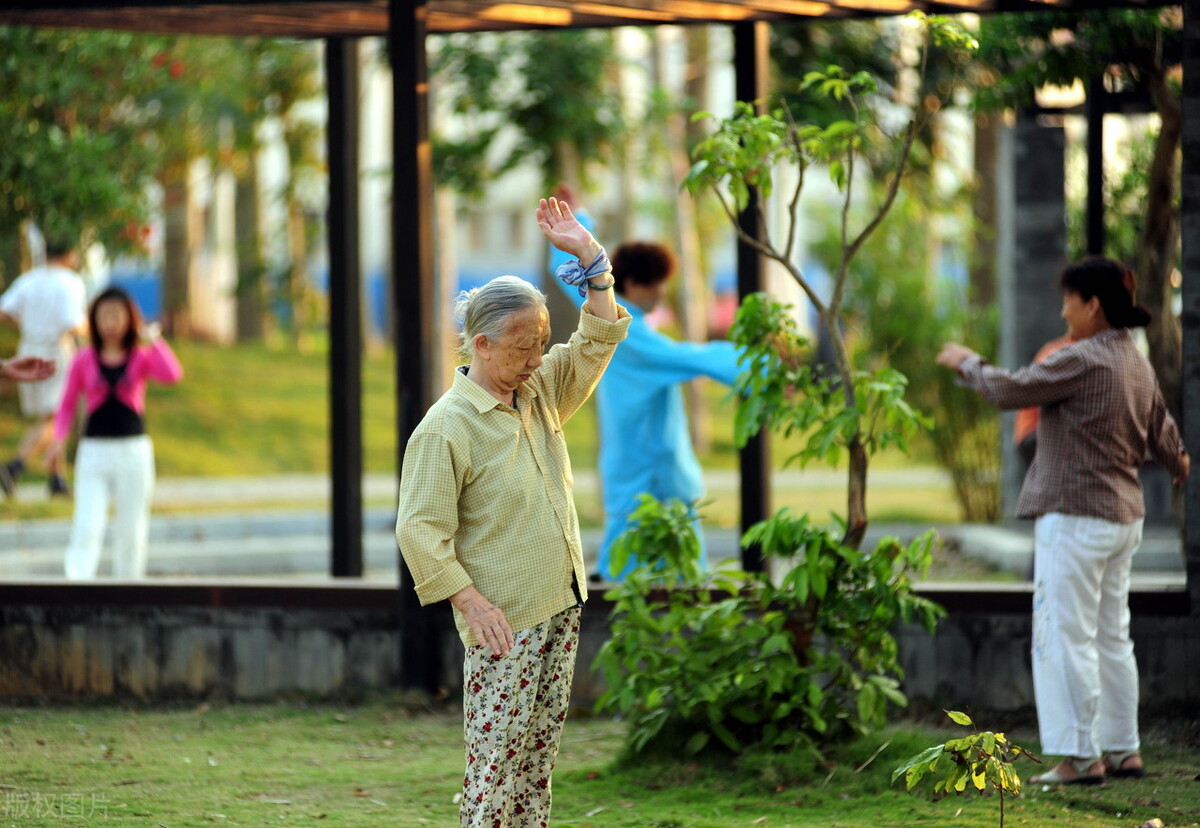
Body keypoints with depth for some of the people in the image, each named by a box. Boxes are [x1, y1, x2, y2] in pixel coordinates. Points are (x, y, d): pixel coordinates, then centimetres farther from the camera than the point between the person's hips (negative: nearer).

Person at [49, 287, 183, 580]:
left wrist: (153, 341, -13)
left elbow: (172, 375, -18)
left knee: (132, 528, 8)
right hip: (95, 450, -1)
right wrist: (59, 439, -8)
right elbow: (67, 404, 7)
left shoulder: (141, 357, 2)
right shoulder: (84, 361, 3)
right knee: (87, 527, -13)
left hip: (134, 450, 1)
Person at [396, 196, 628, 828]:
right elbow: (419, 529, -17)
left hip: (559, 608, 8)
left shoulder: (539, 392, 9)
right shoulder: (445, 427, -14)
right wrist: (472, 603, -21)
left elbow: (598, 342, 16)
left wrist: (588, 258, 5)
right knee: (497, 752, -7)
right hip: (503, 620, -8)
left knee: (540, 746, 10)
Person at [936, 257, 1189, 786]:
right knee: (1111, 637, 15)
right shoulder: (1137, 365, 11)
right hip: (1123, 517, 9)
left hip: (1075, 518, -9)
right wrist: (1179, 464, 47)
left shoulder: (1083, 361, -17)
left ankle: (1080, 756, -6)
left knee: (1066, 636, -6)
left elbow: (1009, 390, -15)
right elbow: (1162, 432, 24)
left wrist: (966, 363, 4)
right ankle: (1123, 750, 19)